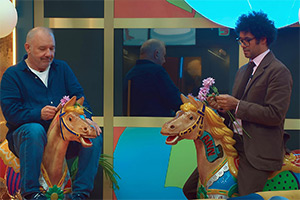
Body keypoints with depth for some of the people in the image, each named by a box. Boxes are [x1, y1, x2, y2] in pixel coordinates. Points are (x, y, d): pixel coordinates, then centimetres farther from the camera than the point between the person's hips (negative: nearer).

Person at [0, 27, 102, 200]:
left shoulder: (62, 68, 17)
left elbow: (78, 96, 8)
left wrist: (86, 118, -13)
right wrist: (39, 114, -25)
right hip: (24, 134, -4)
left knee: (94, 134, -21)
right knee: (35, 130, -38)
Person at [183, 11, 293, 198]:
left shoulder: (279, 71, -9)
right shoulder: (243, 71, 18)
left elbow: (275, 115, -17)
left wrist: (236, 105, -17)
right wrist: (221, 106, 1)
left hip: (257, 153, -8)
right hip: (232, 145, 8)